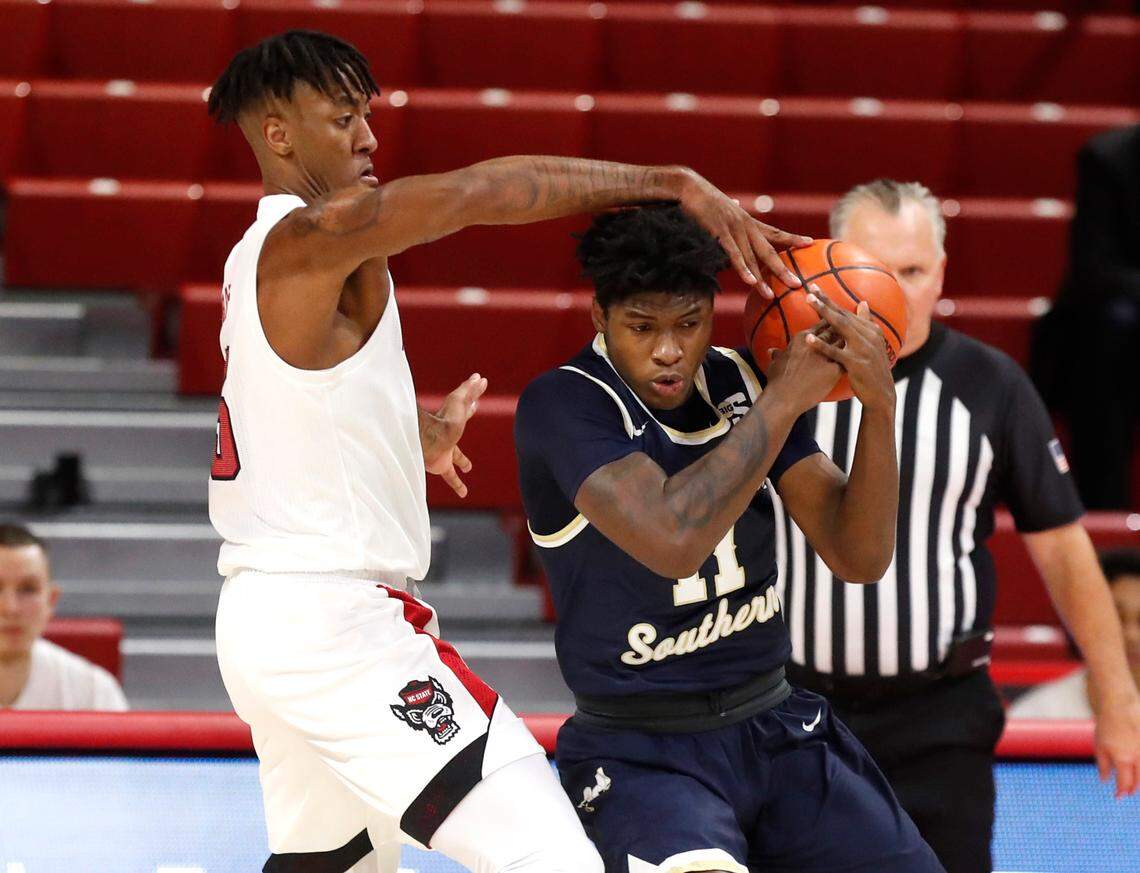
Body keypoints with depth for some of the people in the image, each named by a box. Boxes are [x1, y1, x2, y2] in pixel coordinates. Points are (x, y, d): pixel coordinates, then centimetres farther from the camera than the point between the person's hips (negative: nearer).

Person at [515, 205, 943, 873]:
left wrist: (880, 406, -16)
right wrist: (783, 400, -24)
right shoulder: (563, 403, -15)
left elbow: (859, 558, -1)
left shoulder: (740, 380, 2)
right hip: (643, 755, -7)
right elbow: (673, 540, -32)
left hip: (776, 726, 7)